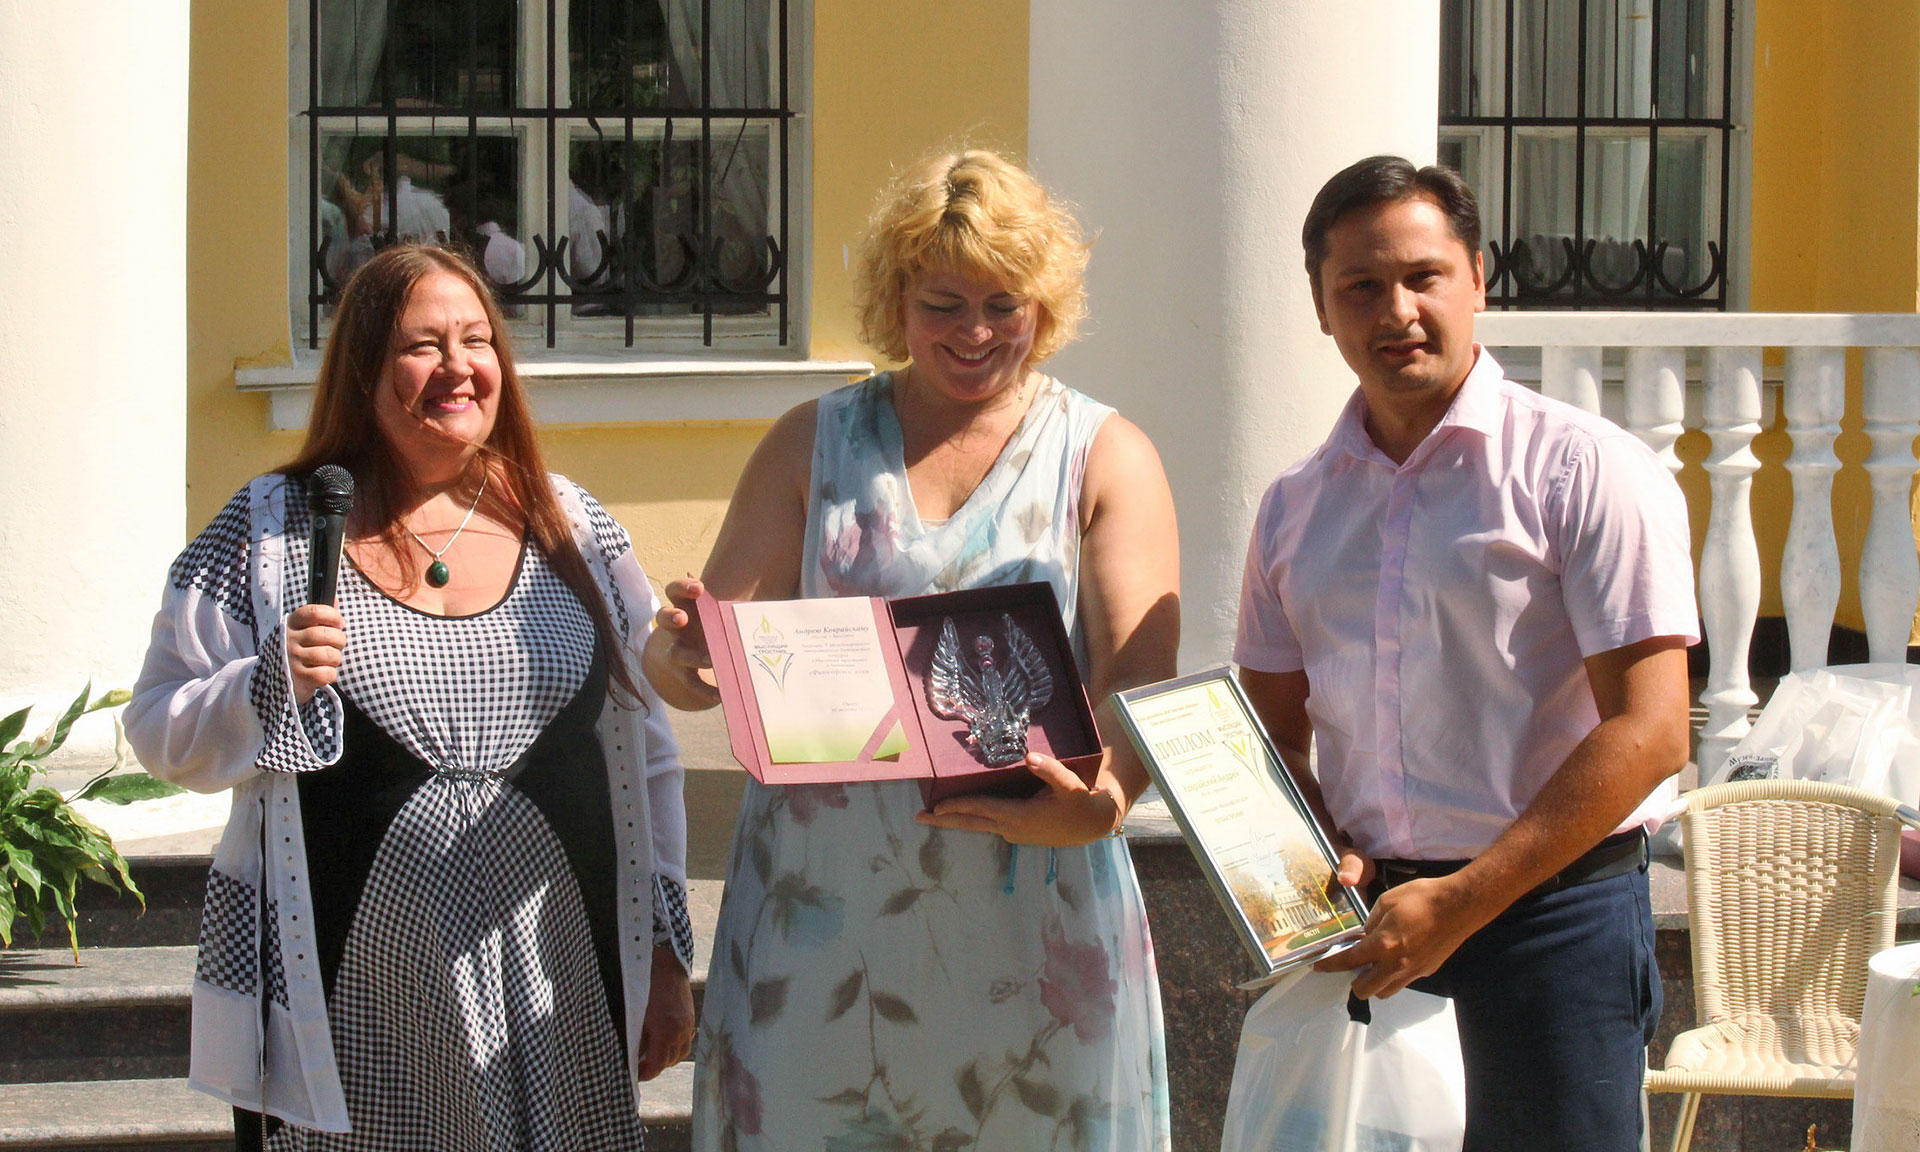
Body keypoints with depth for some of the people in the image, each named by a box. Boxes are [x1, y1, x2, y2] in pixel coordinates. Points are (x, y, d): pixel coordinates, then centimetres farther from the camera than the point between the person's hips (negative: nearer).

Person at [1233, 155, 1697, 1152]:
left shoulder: (1585, 470, -6)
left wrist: (1458, 904, -15)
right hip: (1362, 922, 5)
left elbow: (1647, 732, -12)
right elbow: (1274, 728, 18)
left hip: (1552, 910, -5)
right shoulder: (1296, 507, 12)